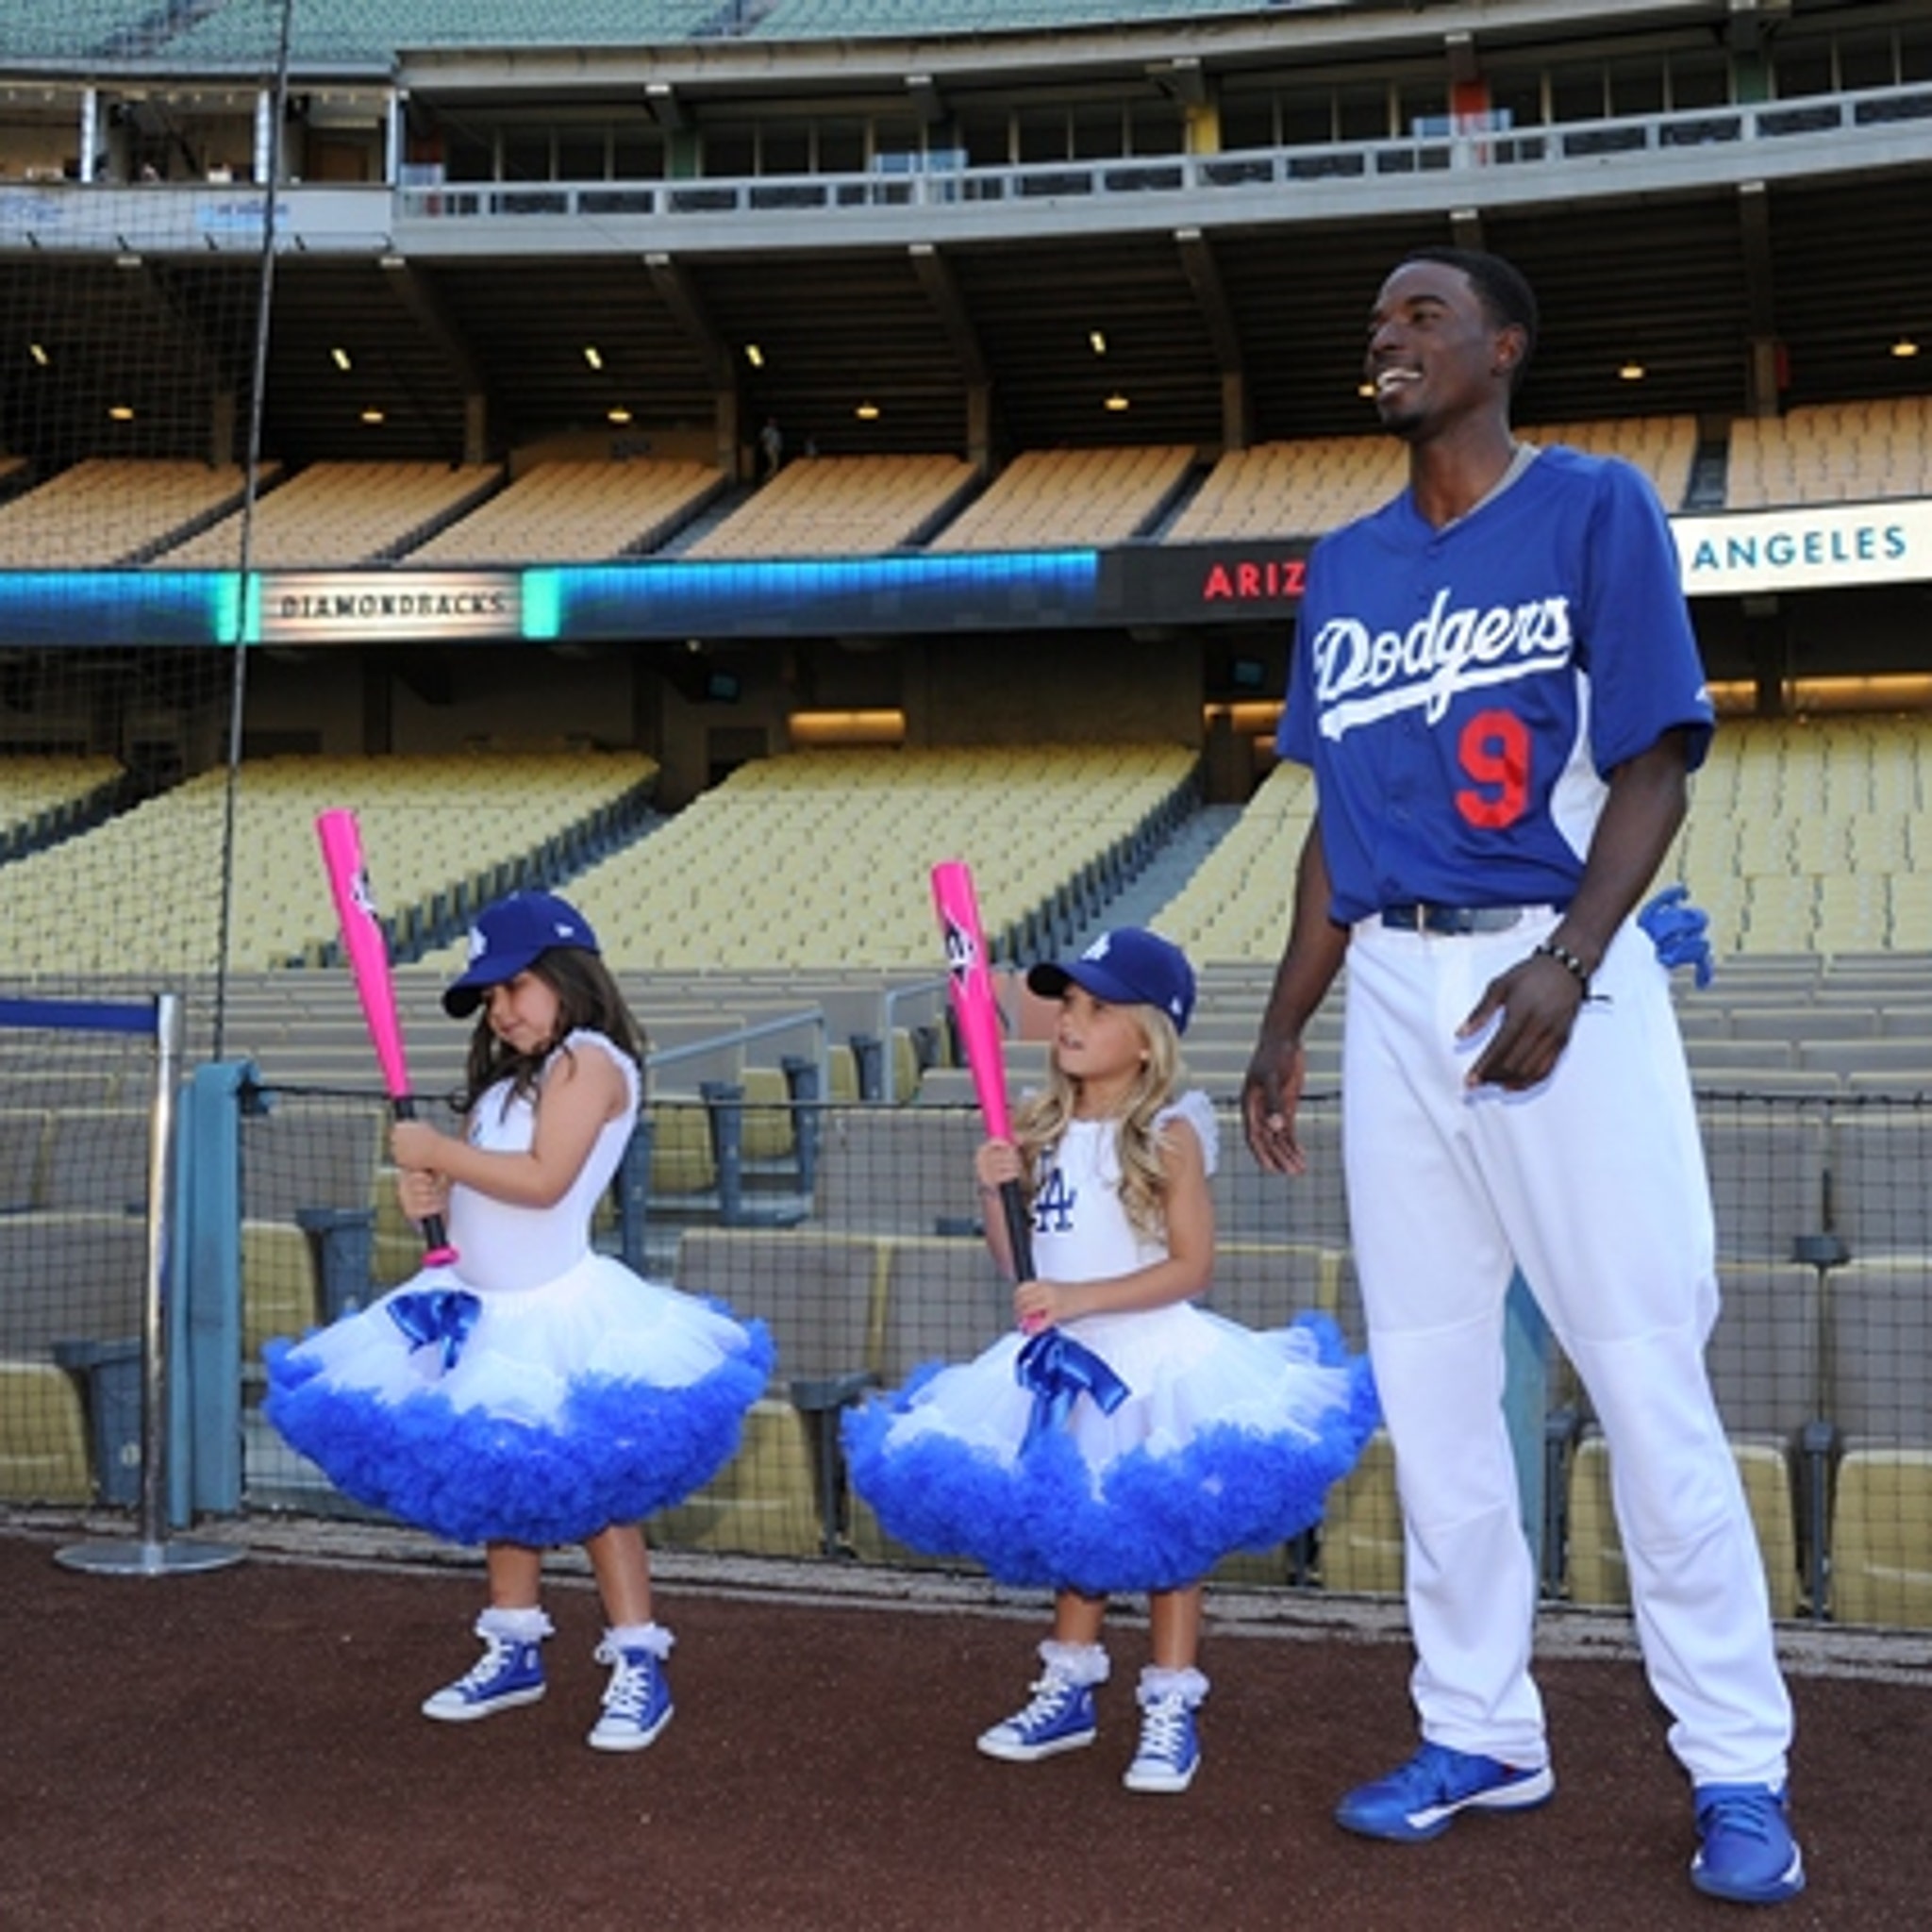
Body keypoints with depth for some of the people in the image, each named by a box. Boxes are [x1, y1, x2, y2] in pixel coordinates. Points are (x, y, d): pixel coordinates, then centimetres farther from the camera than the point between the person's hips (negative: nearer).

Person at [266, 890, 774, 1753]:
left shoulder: (590, 1060, -12)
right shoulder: (508, 1077, 15)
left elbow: (543, 1179, -23)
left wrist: (439, 1152, -15)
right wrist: (434, 1191, -3)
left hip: (557, 1311, -9)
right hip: (482, 1311, 9)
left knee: (589, 1488, -5)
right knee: (496, 1485, 15)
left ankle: (639, 1666, 4)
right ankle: (514, 1652, 27)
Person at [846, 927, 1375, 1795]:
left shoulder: (1168, 1134, -13)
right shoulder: (1042, 1127, 4)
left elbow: (1192, 1267, -17)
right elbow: (1017, 1263, 9)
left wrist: (1079, 1297, -24)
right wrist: (996, 1190, -9)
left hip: (1154, 1363, -6)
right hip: (1064, 1362, 6)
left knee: (1163, 1532, 4)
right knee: (1074, 1527, 17)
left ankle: (1171, 1709, 15)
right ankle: (1068, 1691, 31)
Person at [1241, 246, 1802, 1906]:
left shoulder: (1595, 508, 2)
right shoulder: (1348, 566, 16)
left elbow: (1653, 763, -6)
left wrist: (1568, 963, -19)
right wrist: (1284, 1026, 12)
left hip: (1560, 972, -5)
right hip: (1396, 988, 5)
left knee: (1647, 1378, -5)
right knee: (1428, 1379, 7)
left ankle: (1741, 1770, 6)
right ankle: (1482, 1735, 19)